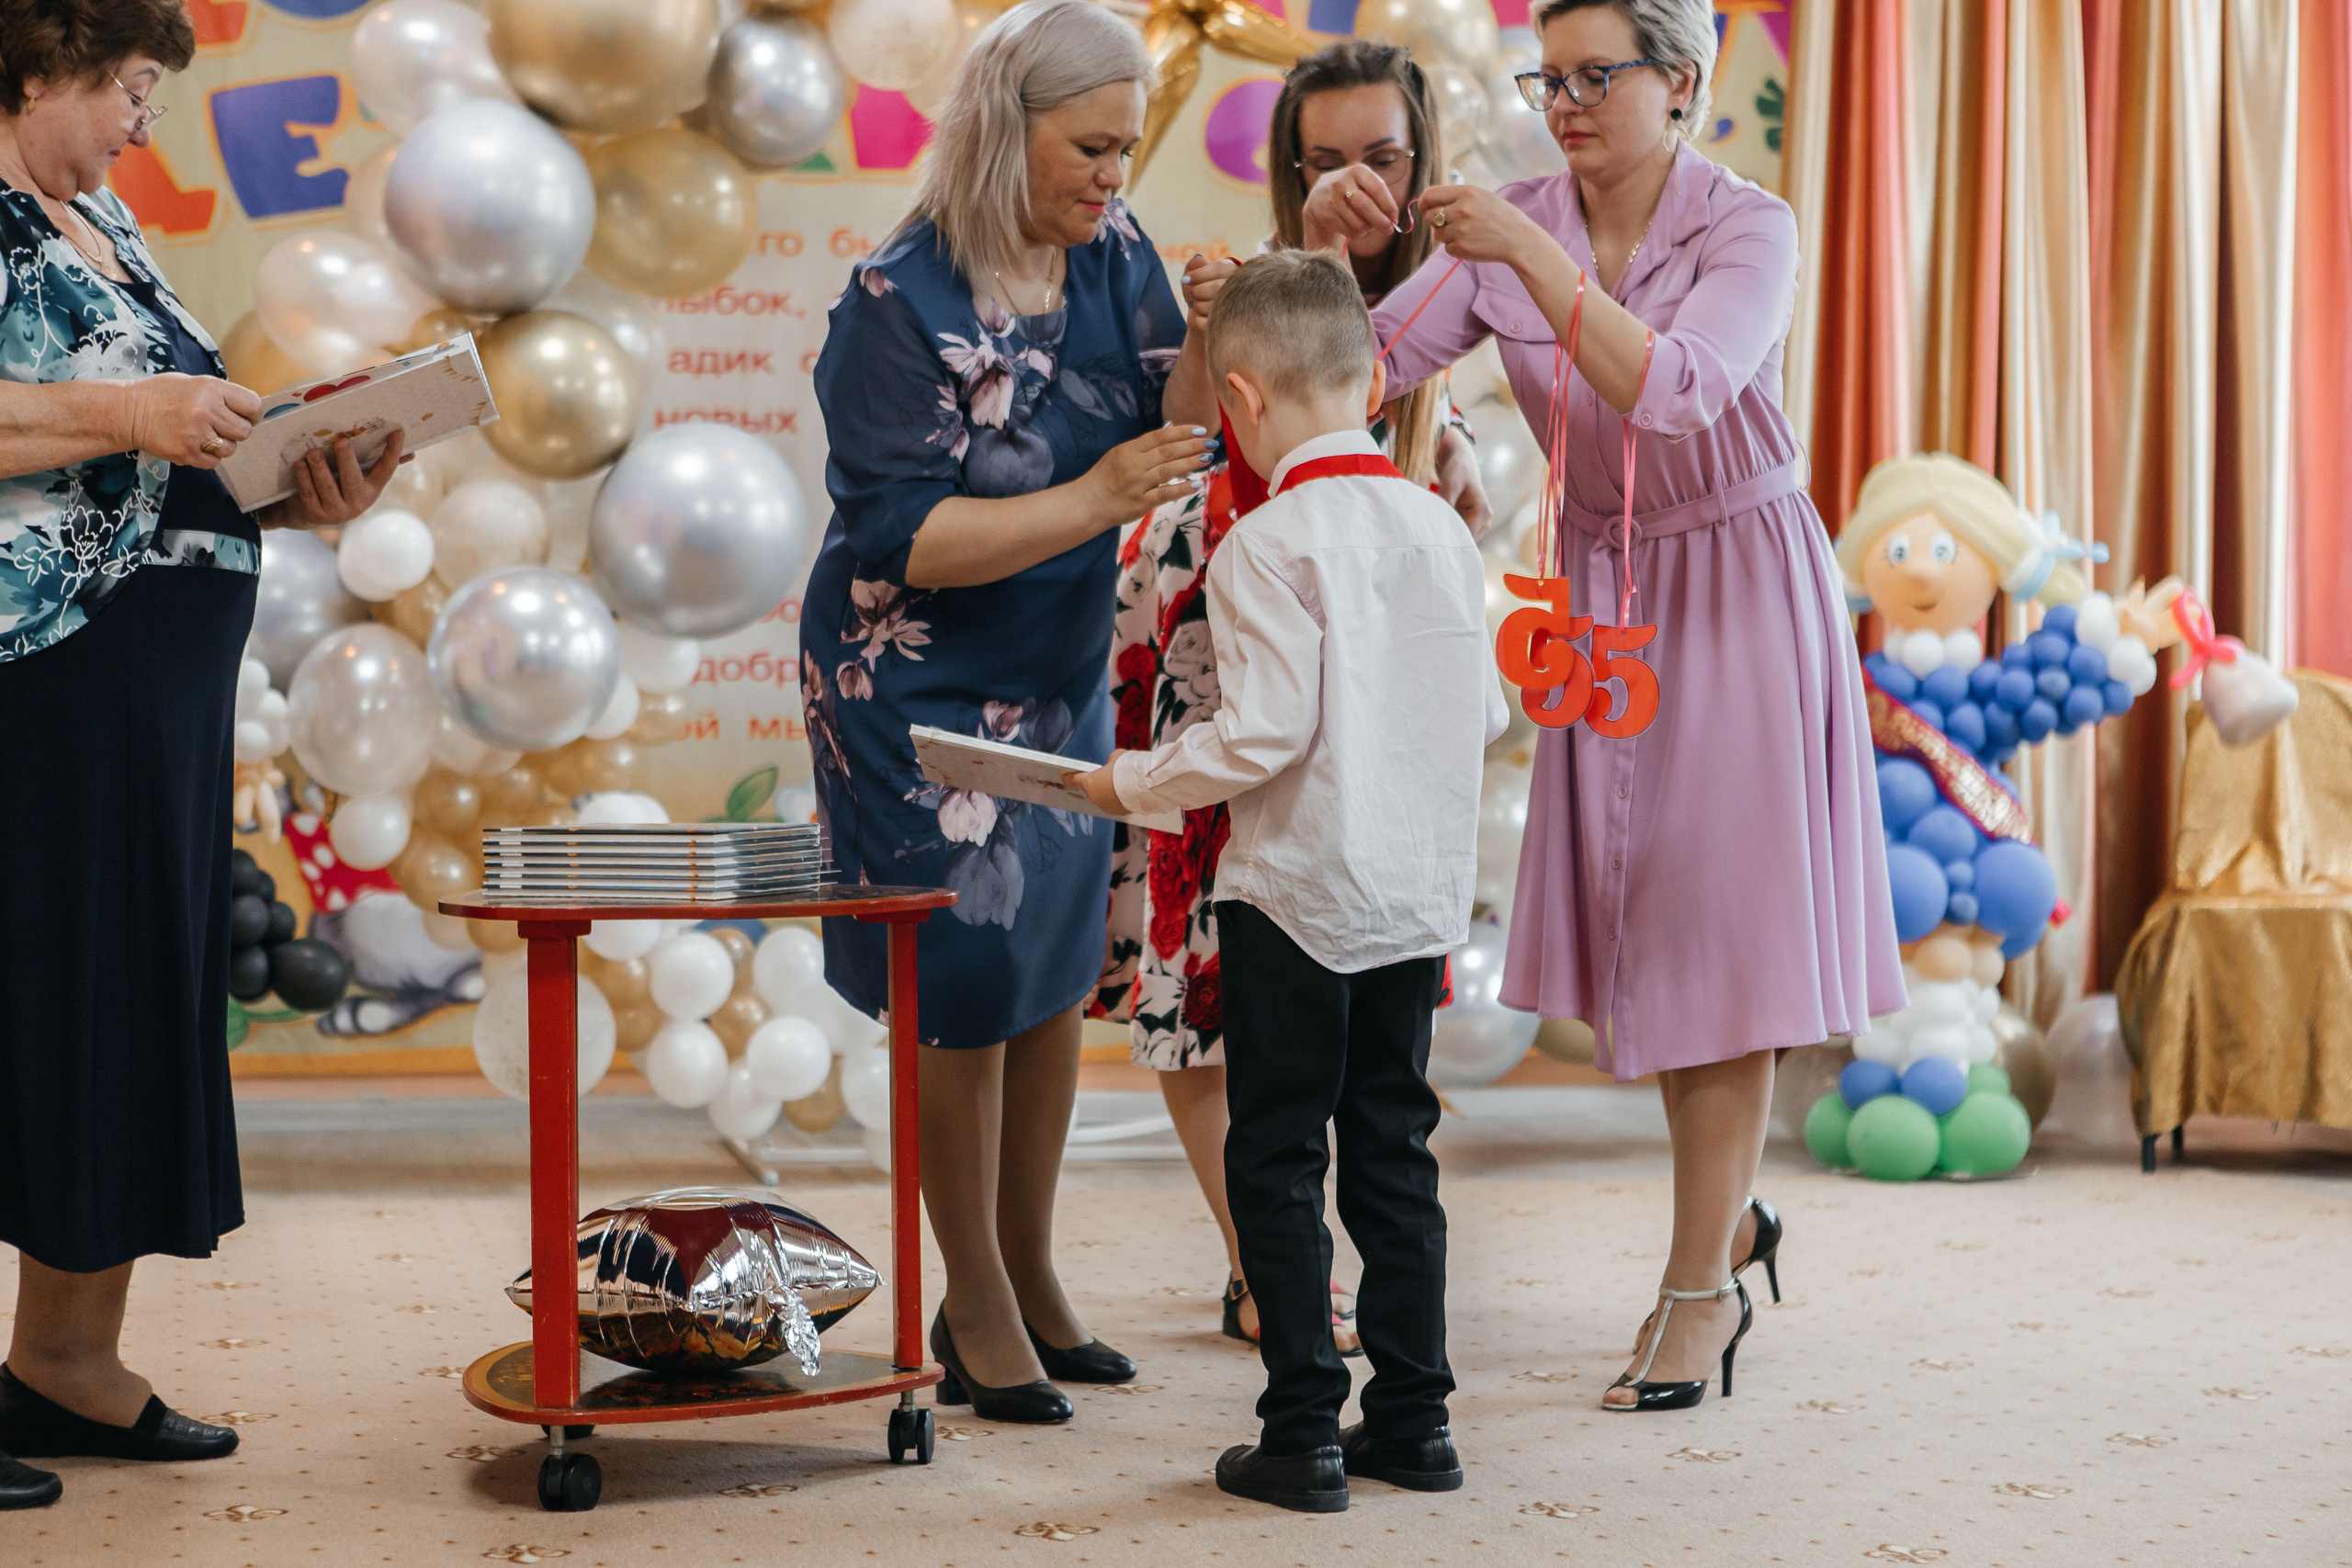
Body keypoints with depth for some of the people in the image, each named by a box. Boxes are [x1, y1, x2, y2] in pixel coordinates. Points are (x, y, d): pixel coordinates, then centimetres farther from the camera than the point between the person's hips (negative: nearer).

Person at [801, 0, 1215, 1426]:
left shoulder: (1112, 250, -3)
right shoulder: (901, 303, -21)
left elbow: (1173, 435, -3)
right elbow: (902, 540, -24)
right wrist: (1095, 499, -31)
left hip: (1061, 679, 7)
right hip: (921, 691, -6)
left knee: (1059, 965, 13)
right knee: (971, 983, 1)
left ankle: (1033, 1272, 30)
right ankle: (974, 1306, 20)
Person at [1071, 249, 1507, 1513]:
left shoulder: (1270, 544, -14)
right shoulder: (1439, 525, 6)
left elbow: (1265, 733, -20)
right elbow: (1487, 713, 10)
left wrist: (1134, 781, -6)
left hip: (1296, 892, -6)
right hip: (1422, 891, 6)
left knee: (1276, 1164, 4)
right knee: (1392, 1152, 14)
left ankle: (1303, 1433, 7)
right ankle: (1412, 1420, 19)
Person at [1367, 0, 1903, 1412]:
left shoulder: (1750, 231, -15)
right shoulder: (1517, 225, -2)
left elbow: (1673, 393, -32)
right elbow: (1377, 367, -11)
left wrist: (1532, 254, -36)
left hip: (1736, 592, -5)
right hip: (1602, 590, 5)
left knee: (1714, 925, -4)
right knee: (1640, 915, 11)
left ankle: (1703, 1287, 3)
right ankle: (1732, 1216, 31)